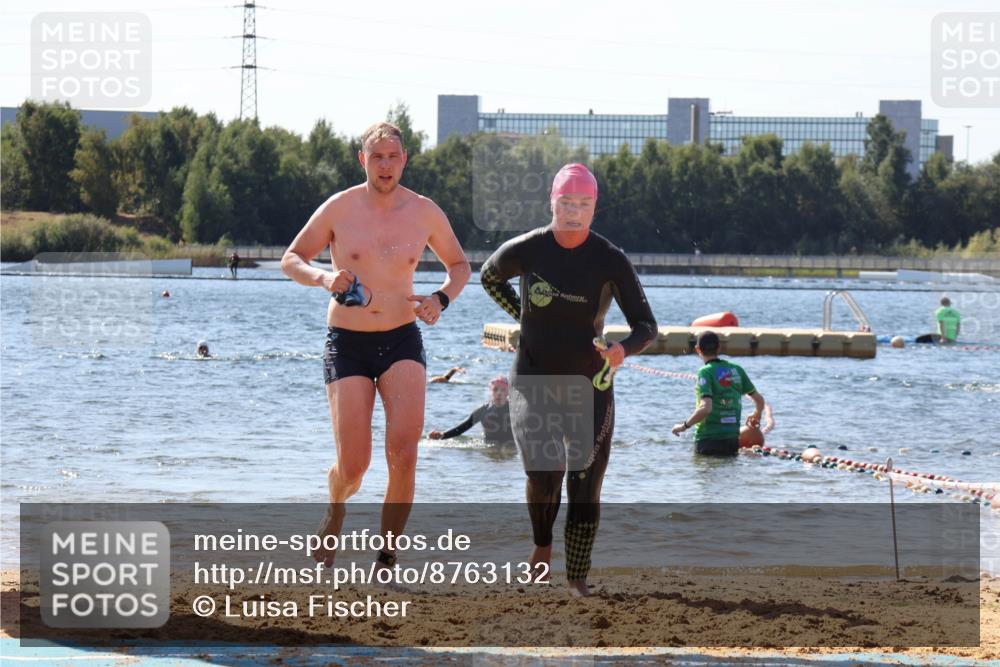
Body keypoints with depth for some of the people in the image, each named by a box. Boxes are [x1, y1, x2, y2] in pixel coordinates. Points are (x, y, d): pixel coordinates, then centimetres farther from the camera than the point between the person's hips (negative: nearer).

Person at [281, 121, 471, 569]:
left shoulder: (425, 213, 1)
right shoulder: (339, 209, -4)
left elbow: (459, 265, 16)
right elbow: (290, 260, 4)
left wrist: (441, 300, -4)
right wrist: (322, 277, -18)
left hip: (402, 342, 1)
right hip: (347, 345, -1)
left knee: (403, 455, -17)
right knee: (353, 466, -8)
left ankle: (387, 556, -1)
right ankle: (335, 508, 29)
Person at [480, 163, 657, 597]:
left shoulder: (611, 261, -9)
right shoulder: (525, 251, -8)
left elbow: (646, 325, -7)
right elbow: (489, 276, 16)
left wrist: (624, 349, -30)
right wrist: (522, 316, 4)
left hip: (590, 387, 1)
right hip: (533, 384, -1)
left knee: (586, 487, -1)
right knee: (544, 471, -18)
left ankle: (577, 577, 14)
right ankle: (542, 544, 12)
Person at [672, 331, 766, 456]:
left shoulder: (706, 372, -10)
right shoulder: (737, 370, 8)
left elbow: (705, 408, -22)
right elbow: (759, 399, 17)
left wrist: (684, 425, -9)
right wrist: (757, 416, 38)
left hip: (709, 438, -6)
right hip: (733, 439, 6)